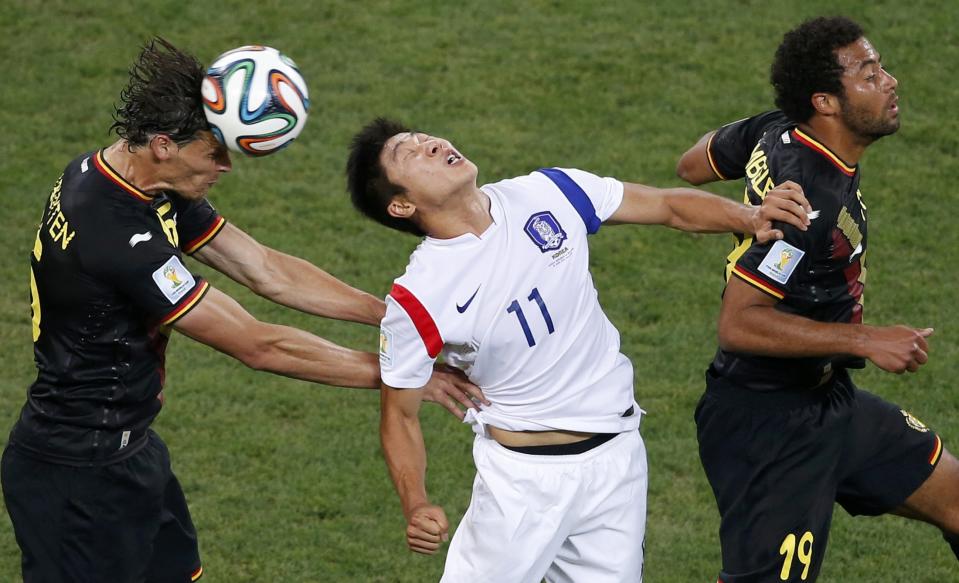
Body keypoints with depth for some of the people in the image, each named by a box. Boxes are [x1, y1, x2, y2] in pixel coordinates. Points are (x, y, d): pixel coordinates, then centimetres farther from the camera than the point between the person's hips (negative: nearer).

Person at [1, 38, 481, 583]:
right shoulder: (117, 236, -29)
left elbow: (267, 270, 5)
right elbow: (257, 345, -24)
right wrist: (393, 373, -17)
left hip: (128, 450, 10)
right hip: (79, 478, -10)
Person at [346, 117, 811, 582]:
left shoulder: (548, 195, -7)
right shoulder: (417, 299, -16)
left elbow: (670, 206, 1)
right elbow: (399, 411, -7)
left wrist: (750, 218, -16)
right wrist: (416, 507, -23)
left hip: (616, 456, 4)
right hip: (520, 474, -4)